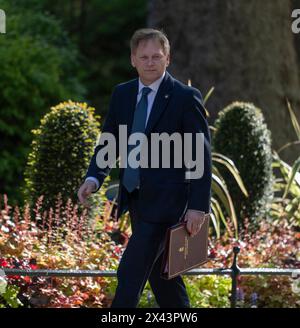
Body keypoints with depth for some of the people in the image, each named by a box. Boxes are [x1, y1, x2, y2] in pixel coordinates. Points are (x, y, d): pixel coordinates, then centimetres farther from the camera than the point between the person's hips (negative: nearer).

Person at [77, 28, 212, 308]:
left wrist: (198, 206, -15)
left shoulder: (186, 97, -10)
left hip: (165, 200, -7)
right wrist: (93, 178, -9)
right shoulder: (122, 94, 8)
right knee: (159, 272, 16)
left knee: (130, 272, -13)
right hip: (134, 198, 7)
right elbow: (108, 142, 10)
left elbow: (201, 155, -10)